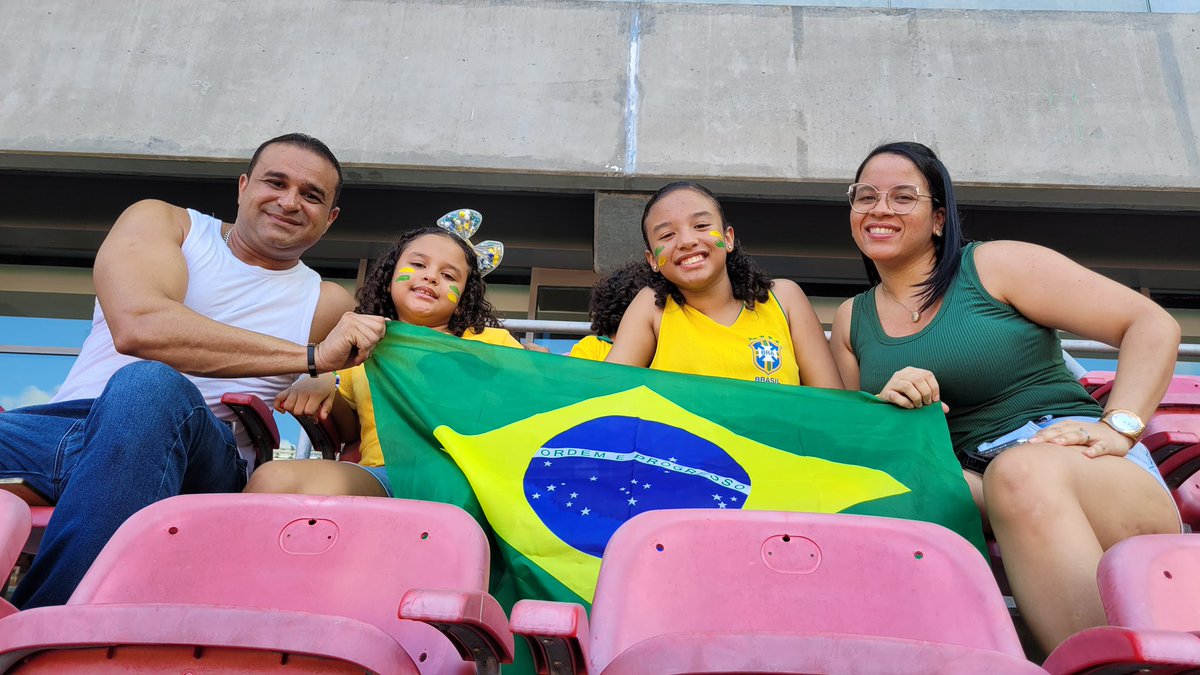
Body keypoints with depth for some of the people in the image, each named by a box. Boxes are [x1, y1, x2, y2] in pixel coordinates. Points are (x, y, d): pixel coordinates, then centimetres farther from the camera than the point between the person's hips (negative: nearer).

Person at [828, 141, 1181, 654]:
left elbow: (1153, 326, 0)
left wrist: (1118, 427, -14)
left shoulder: (996, 266, 3)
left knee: (1020, 472, -37)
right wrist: (885, 406, -6)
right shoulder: (850, 321, 16)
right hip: (969, 494, 4)